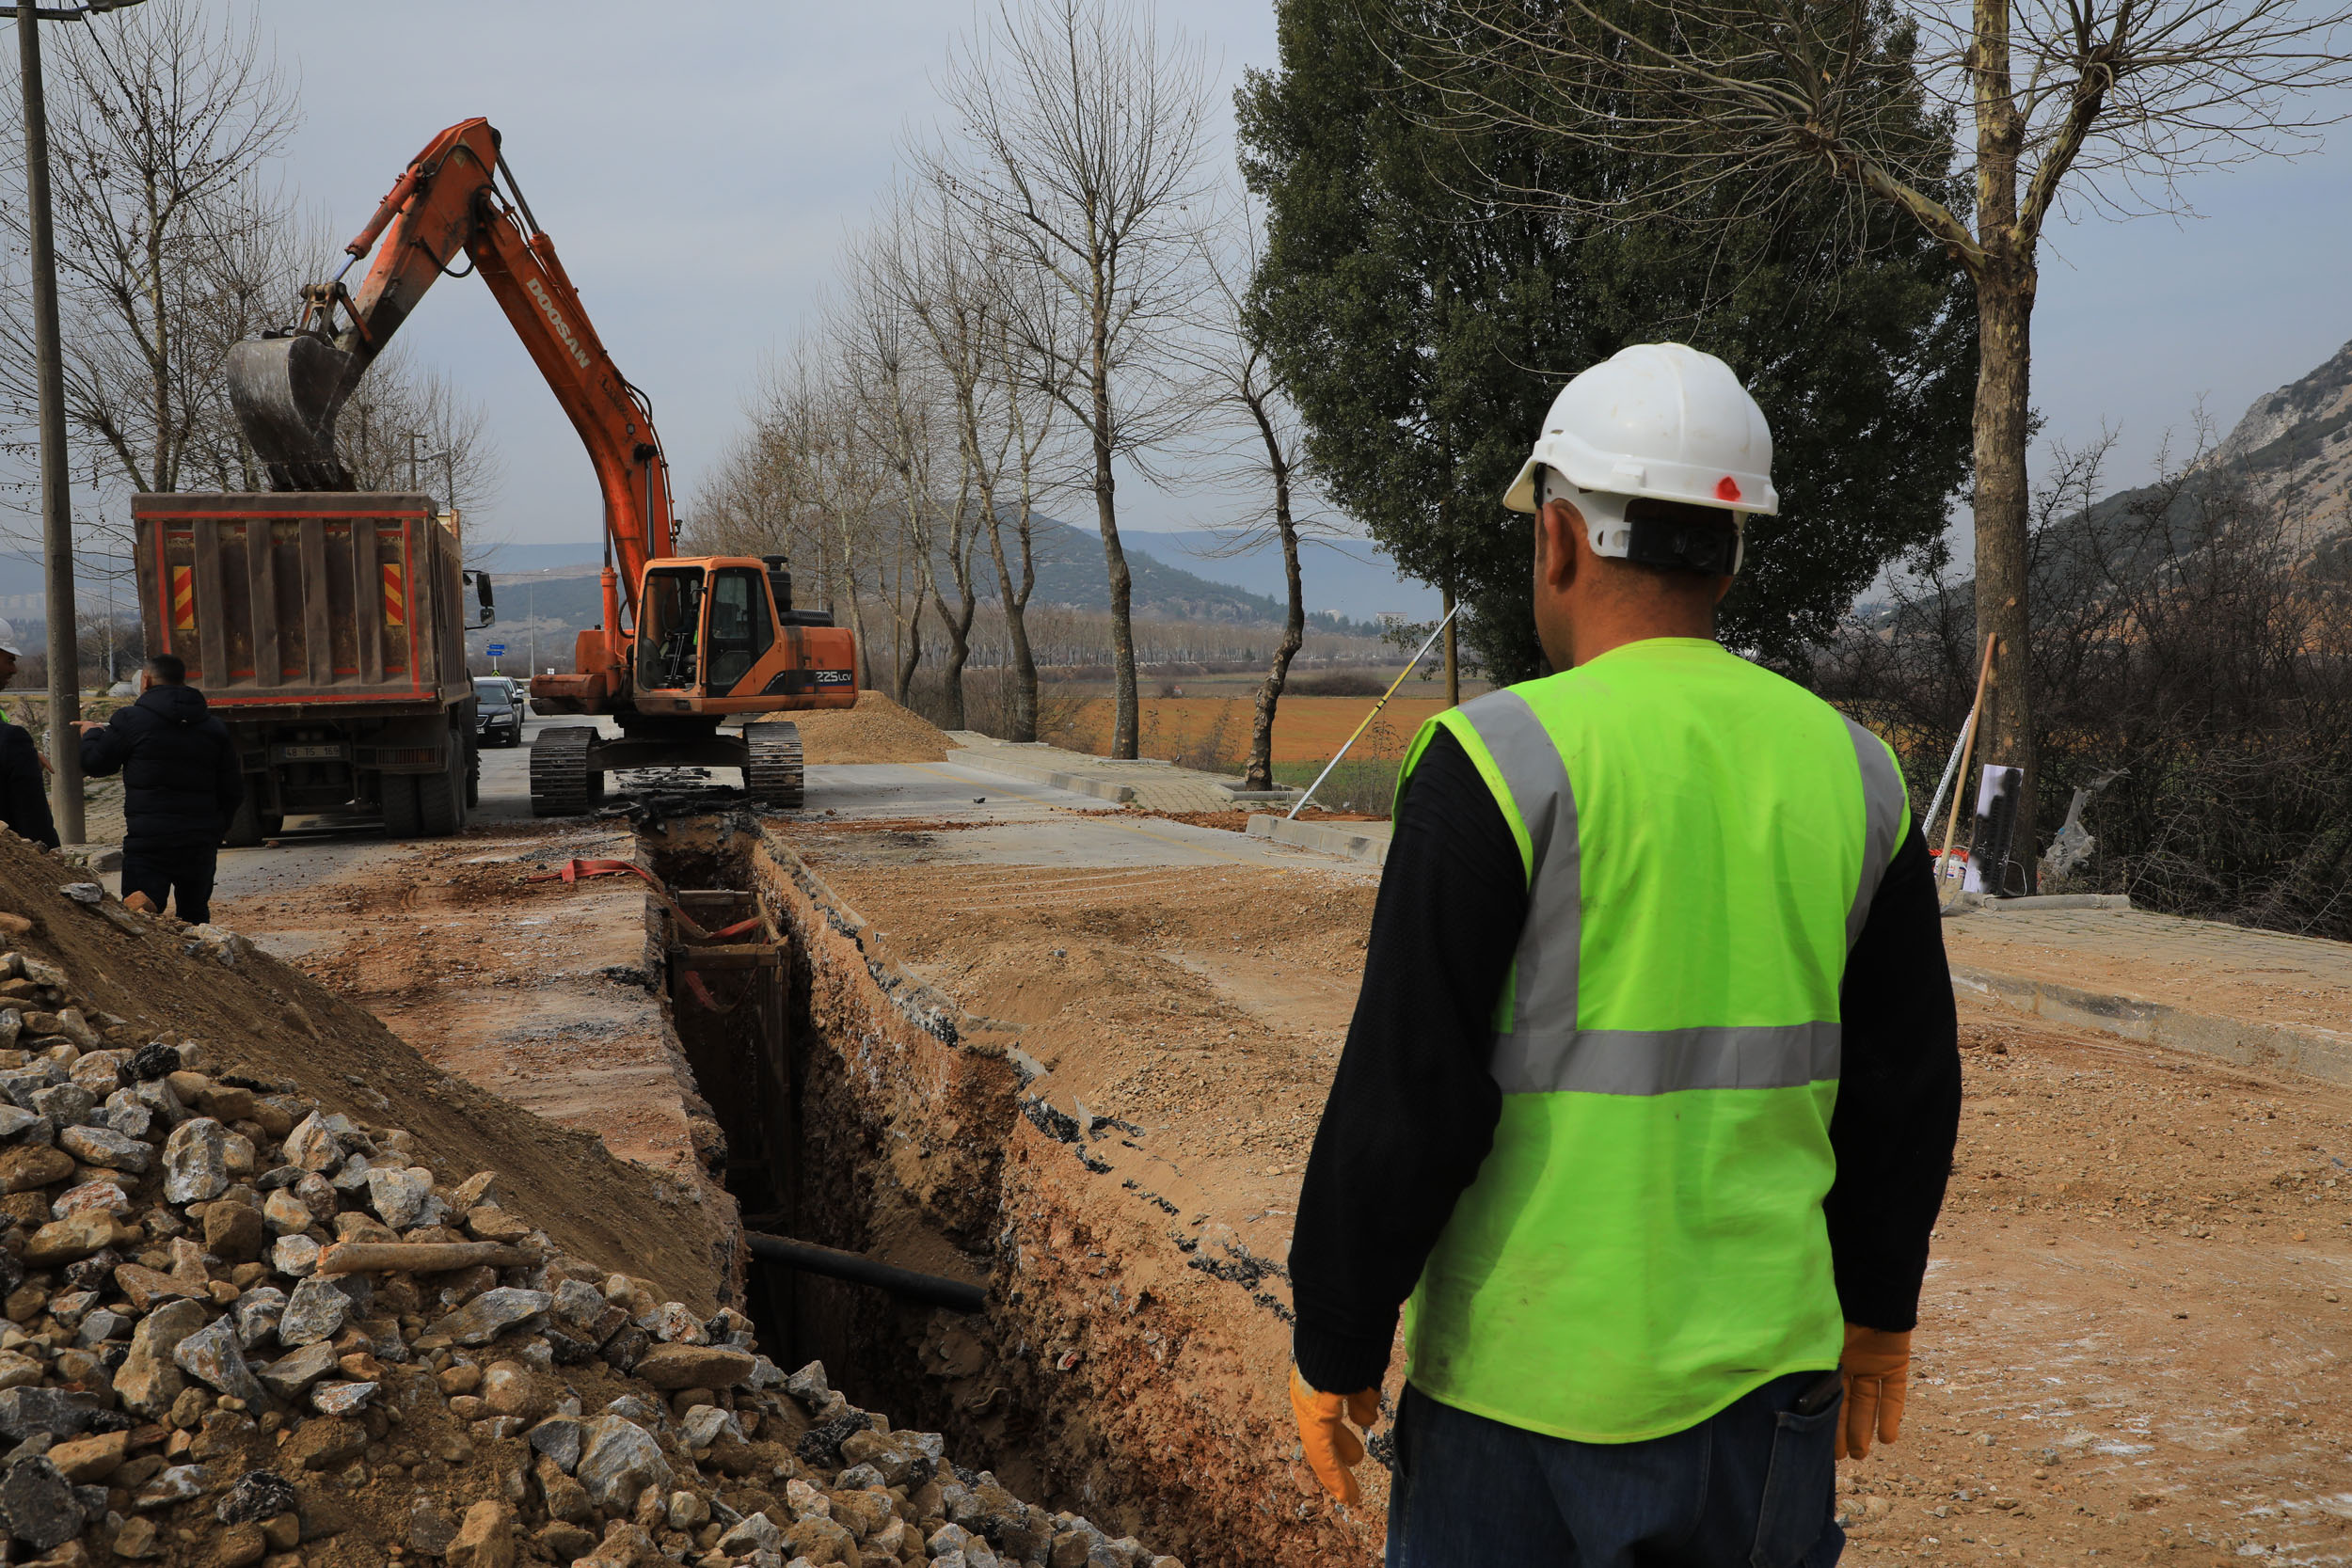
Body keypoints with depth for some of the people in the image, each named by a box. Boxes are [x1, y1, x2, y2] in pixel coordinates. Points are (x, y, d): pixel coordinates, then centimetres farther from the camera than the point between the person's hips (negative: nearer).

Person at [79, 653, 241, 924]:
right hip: (200, 843, 4)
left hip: (148, 842, -4)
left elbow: (95, 763, 4)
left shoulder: (131, 720, -5)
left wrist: (92, 734, 25)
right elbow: (233, 792, 9)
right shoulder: (215, 728, 9)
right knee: (195, 914, 15)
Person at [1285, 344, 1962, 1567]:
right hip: (1768, 1375, 5)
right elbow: (1907, 1089, 9)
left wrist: (1334, 1346, -3)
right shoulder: (1849, 770, 2)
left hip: (1528, 1381, -4)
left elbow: (1405, 1096, -15)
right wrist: (1874, 1309, 22)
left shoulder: (1504, 761, -14)